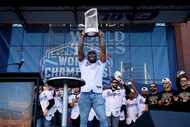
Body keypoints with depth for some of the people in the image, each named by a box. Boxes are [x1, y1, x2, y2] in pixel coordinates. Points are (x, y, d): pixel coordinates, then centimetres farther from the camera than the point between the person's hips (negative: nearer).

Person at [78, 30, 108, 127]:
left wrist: (101, 37, 13)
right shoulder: (83, 63, 20)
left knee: (103, 119, -10)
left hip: (97, 94, 0)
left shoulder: (100, 64, 20)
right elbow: (80, 50, 9)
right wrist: (82, 37, 11)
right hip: (84, 94, 1)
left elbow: (103, 50, 10)